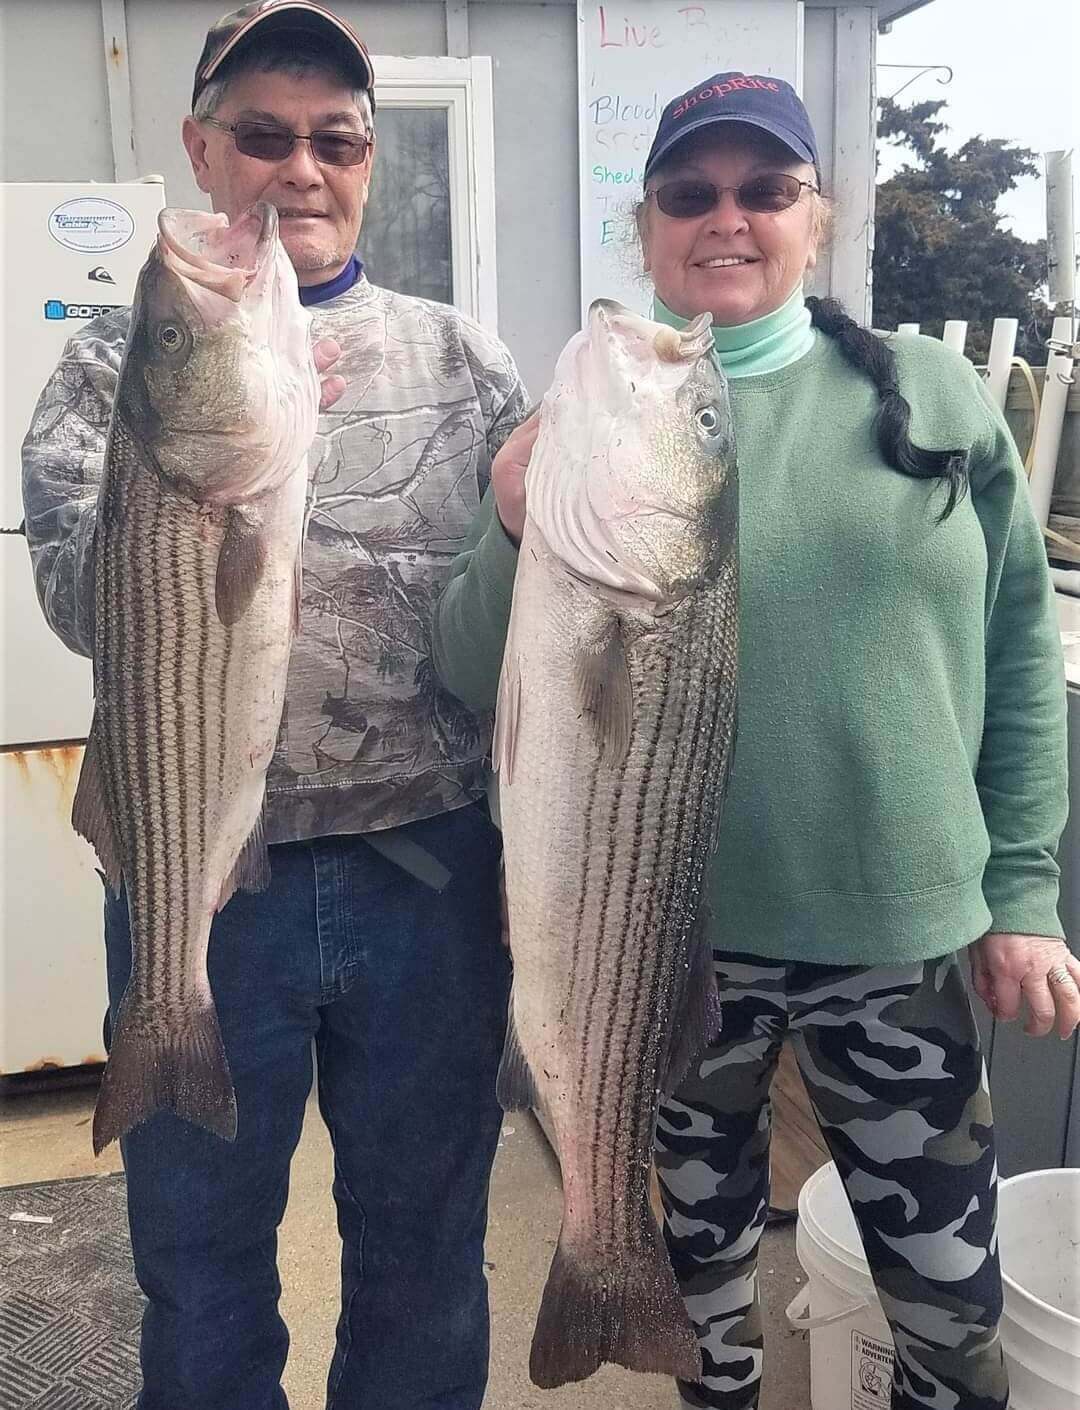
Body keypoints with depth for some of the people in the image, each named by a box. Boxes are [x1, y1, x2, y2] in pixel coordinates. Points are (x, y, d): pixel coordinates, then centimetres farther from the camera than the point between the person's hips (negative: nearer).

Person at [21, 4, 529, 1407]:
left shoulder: (461, 358, 4)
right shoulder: (117, 366, 1)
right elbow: (85, 606, -12)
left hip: (429, 868, 1)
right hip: (200, 876, 0)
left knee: (425, 1240, 19)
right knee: (203, 1253, 19)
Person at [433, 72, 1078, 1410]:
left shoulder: (935, 396, 0)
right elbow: (482, 684, -4)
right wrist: (520, 540, -23)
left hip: (903, 925, 1)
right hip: (669, 933, 0)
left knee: (950, 1280, 12)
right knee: (703, 1231, 20)